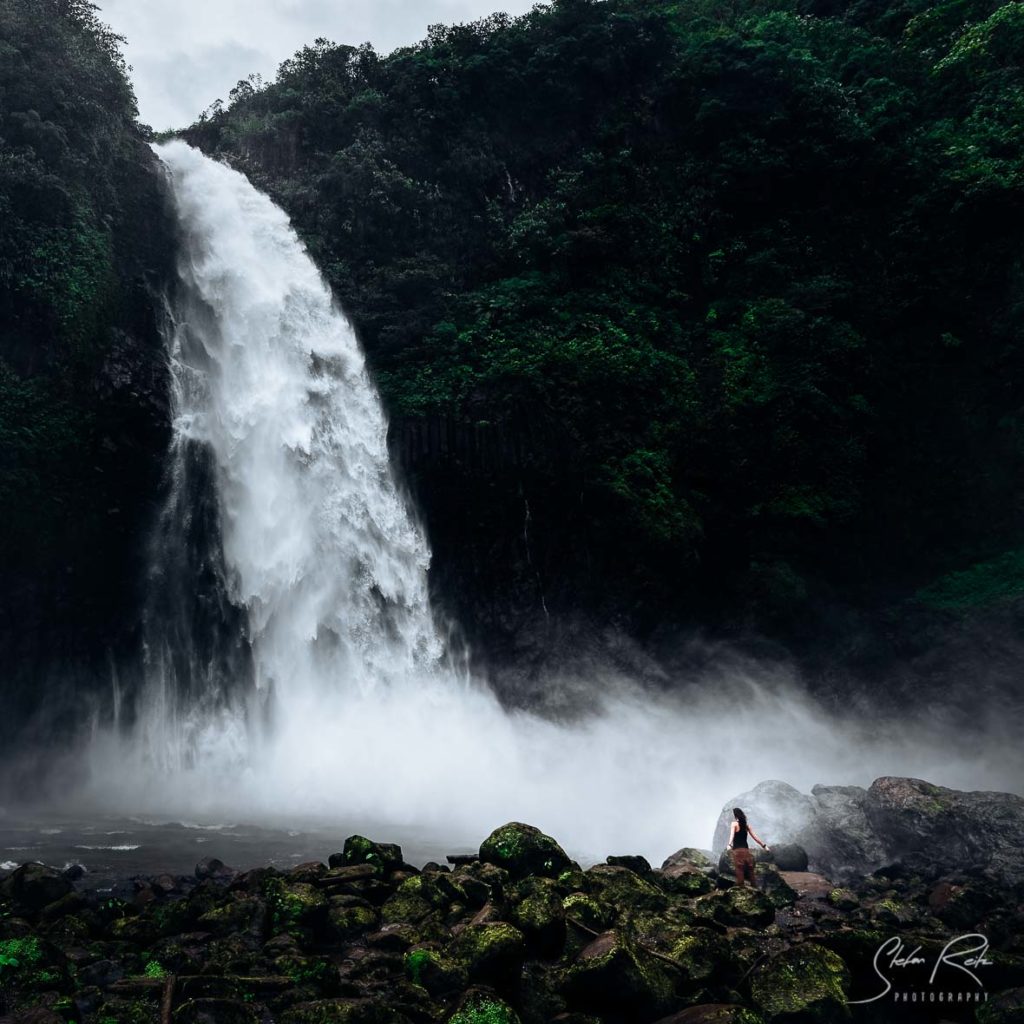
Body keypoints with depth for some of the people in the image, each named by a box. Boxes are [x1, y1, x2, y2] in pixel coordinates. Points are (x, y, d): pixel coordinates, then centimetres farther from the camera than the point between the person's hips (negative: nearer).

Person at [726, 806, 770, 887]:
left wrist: (729, 844, -34)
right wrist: (763, 845, 26)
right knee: (749, 872, 10)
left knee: (739, 871, -7)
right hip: (746, 850, 5)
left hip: (737, 850, -5)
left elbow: (732, 834, -20)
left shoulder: (734, 824, -3)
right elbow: (755, 836, 17)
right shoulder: (746, 825, 13)